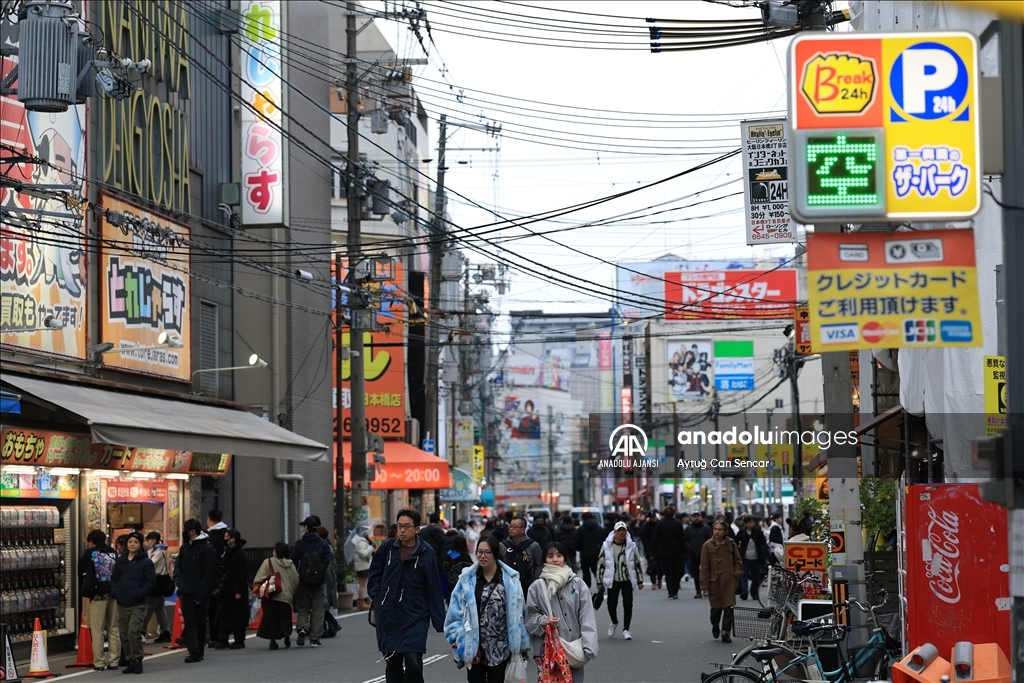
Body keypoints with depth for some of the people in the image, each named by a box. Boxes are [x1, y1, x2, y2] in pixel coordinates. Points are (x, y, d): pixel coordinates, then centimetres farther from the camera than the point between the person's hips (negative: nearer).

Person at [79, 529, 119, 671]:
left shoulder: (89, 553, 2)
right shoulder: (113, 553, 12)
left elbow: (81, 573, 7)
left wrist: (84, 590, 18)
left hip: (98, 595, -4)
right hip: (114, 594, 4)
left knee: (97, 630, -1)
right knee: (113, 629, 10)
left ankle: (99, 662, -4)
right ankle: (114, 660, 10)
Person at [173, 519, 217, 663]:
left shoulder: (207, 548, -7)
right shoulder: (185, 547, 14)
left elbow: (209, 574, -12)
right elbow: (179, 568, 19)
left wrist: (202, 594, -16)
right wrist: (180, 586, 4)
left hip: (200, 594, -6)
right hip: (187, 592, 6)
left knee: (200, 623, 3)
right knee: (190, 622, -3)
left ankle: (198, 652, 10)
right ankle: (194, 652, -8)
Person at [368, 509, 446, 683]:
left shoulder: (425, 553, -6)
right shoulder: (388, 548, 1)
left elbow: (433, 589, -5)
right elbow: (374, 574, 16)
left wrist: (439, 621, -6)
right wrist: (377, 595, 2)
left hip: (415, 616, -3)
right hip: (388, 615, 4)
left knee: (413, 661, -15)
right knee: (393, 662, 10)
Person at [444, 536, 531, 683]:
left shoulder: (510, 580, -5)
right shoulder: (467, 579, -1)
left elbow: (518, 613, -1)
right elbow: (456, 610, 2)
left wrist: (520, 645, 1)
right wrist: (456, 635, -6)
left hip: (500, 647, -1)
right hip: (474, 646, 1)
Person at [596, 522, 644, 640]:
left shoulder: (631, 546, 0)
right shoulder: (606, 546, -4)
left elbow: (638, 563, 6)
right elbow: (600, 564, 2)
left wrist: (640, 581, 5)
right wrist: (599, 582, 2)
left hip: (627, 581, 0)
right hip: (613, 581, 0)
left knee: (628, 605, -7)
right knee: (611, 605, -2)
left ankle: (626, 630, 4)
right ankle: (614, 622, 29)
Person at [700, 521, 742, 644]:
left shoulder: (731, 544, 2)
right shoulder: (708, 546, -1)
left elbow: (737, 561, 11)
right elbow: (704, 567, -1)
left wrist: (737, 575, -5)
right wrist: (705, 586, -4)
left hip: (729, 582, 1)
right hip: (714, 582, 0)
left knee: (728, 608, -5)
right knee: (716, 608, 6)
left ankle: (725, 633, 2)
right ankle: (715, 626, 36)